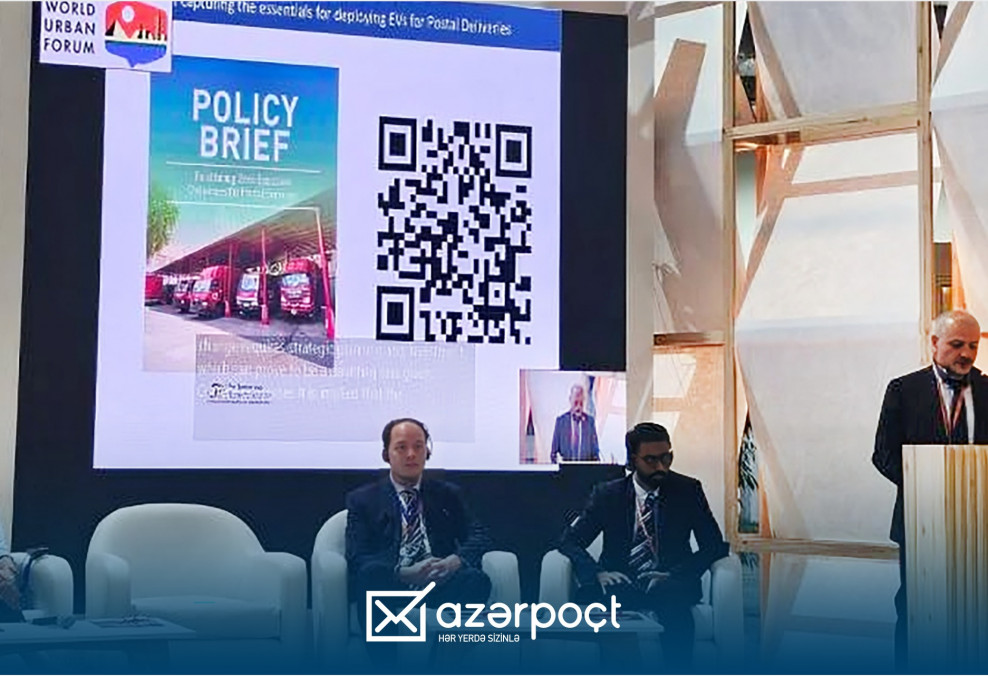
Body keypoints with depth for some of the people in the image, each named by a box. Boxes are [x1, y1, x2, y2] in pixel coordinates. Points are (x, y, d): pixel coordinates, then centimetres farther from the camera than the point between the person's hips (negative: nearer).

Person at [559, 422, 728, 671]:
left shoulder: (687, 490, 8)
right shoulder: (607, 494, 9)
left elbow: (714, 545, 4)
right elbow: (570, 540, 6)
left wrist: (674, 575, -14)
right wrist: (598, 573, -15)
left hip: (668, 585, -1)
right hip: (620, 584, 1)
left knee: (673, 597, -37)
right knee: (588, 595, -34)